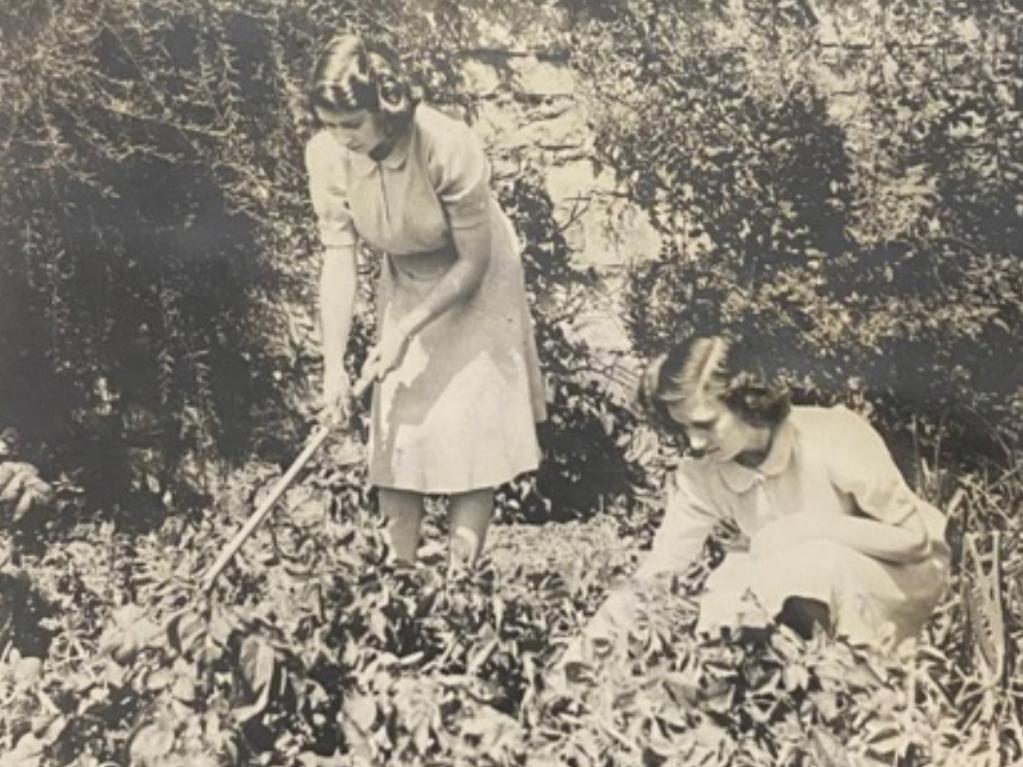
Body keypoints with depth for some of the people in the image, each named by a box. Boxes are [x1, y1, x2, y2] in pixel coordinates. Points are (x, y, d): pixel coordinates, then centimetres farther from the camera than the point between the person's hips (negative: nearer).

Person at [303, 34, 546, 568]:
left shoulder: (448, 147, -33)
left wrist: (407, 330, -28)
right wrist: (333, 364, -25)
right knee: (396, 420, 2)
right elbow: (338, 260, -18)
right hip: (404, 282, 4)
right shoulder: (326, 155, -22)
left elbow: (474, 261, -24)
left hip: (476, 282, -4)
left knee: (471, 427, -6)